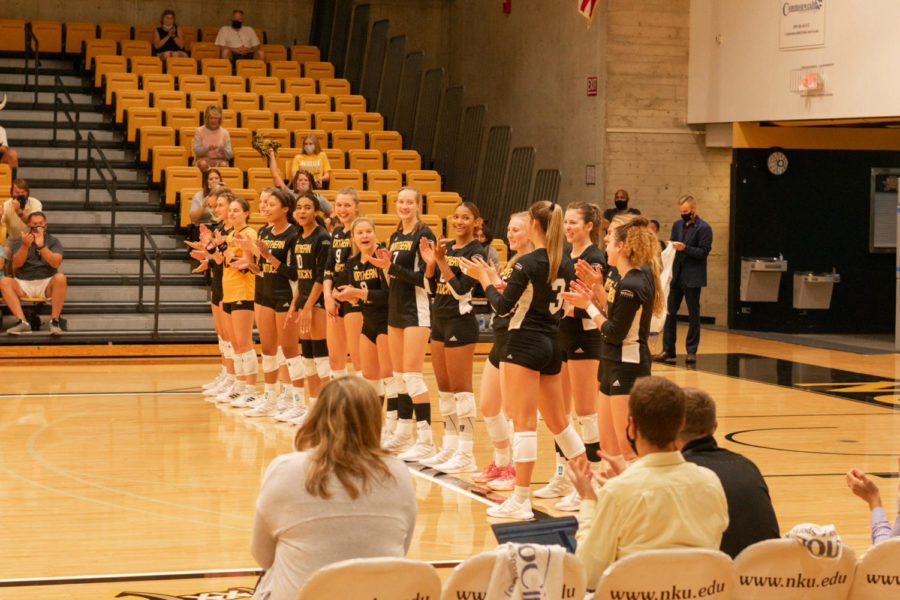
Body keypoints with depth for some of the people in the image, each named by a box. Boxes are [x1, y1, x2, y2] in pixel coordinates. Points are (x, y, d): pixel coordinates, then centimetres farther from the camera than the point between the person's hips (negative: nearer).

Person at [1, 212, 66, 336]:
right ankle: (22, 322, -37)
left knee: (60, 278, -33)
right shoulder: (19, 241, 10)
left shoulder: (53, 241, 7)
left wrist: (41, 246, -25)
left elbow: (56, 263, -12)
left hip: (46, 284, -1)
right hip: (23, 284, 1)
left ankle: (54, 321, -32)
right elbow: (16, 264, -5)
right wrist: (25, 246, -21)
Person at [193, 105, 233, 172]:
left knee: (223, 164, -35)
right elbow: (196, 151, -5)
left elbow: (229, 155, 3)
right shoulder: (199, 131, 5)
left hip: (219, 160, 1)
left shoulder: (224, 132, 7)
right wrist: (208, 148, -24)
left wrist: (223, 150, -20)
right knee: (203, 164, -37)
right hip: (203, 159, -1)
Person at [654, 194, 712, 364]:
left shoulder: (703, 228, -7)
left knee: (693, 315, 3)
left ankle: (691, 351, 10)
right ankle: (668, 350, 10)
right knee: (669, 312, 4)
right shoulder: (677, 225, 12)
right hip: (676, 275, 6)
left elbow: (704, 252, -12)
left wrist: (684, 248, -22)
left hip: (692, 278, -6)